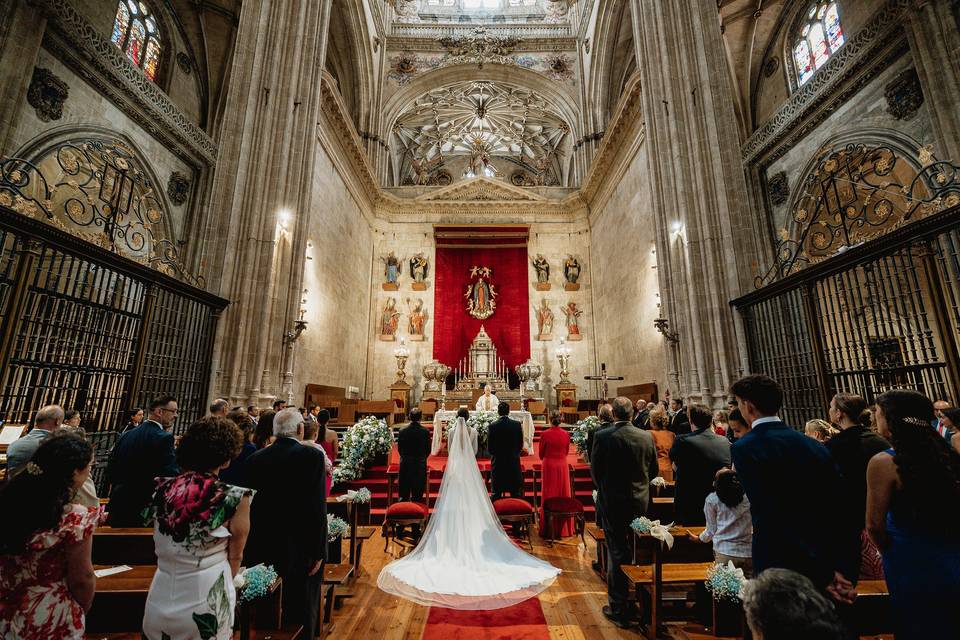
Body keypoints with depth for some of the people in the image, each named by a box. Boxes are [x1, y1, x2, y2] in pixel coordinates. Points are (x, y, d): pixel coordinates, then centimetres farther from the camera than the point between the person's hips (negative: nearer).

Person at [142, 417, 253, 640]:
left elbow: (162, 548, 9)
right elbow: (235, 557, -3)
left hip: (159, 602, 4)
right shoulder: (234, 498, -19)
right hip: (204, 605, -4)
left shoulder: (163, 490, -7)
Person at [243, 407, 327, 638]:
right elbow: (317, 507, -18)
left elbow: (250, 504, 1)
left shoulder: (255, 458, -3)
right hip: (299, 549, -4)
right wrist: (318, 551, -9)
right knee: (301, 613, 13)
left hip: (262, 549, 4)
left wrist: (251, 548, 12)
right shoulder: (312, 455, -15)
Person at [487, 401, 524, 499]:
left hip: (497, 462, -1)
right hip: (514, 461, 1)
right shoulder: (517, 425, -6)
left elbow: (489, 447, -4)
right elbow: (521, 444, 2)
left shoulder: (492, 426, -10)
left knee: (496, 492, 9)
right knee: (516, 492, 12)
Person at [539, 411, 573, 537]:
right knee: (563, 494, 14)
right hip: (563, 465, 2)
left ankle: (549, 530, 15)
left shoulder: (545, 434, -15)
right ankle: (563, 529, 23)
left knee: (549, 495, 9)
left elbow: (541, 454, -4)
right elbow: (567, 452, 7)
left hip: (549, 466, -2)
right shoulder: (566, 434, -7)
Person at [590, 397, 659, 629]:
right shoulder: (647, 436, -7)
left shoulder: (602, 436, -17)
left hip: (612, 501, -3)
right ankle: (636, 602, 34)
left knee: (617, 553, 8)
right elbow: (654, 470, 4)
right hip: (640, 502, 4)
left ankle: (619, 608, 18)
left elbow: (595, 470, -9)